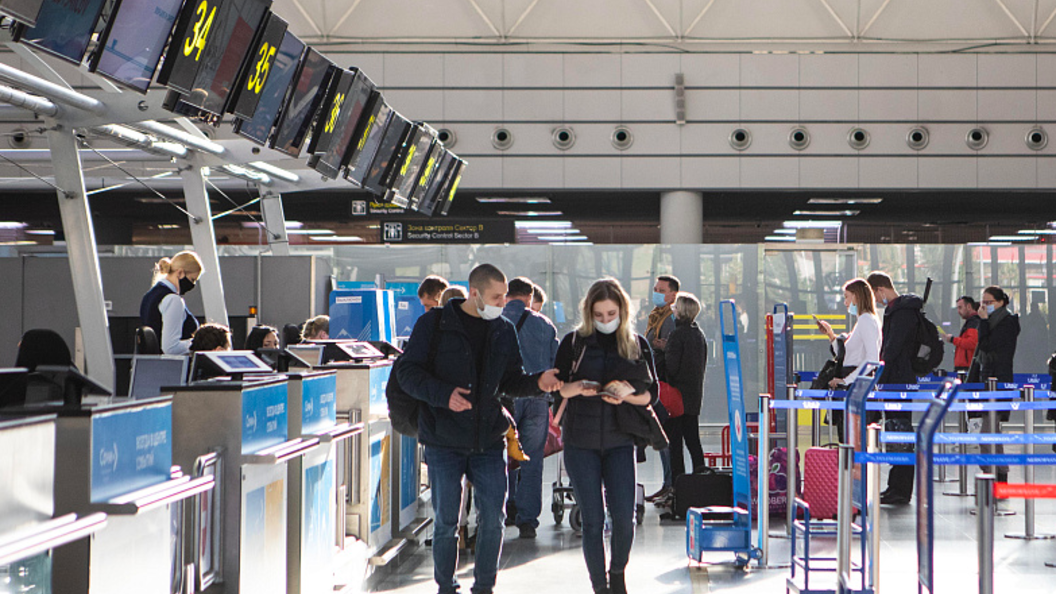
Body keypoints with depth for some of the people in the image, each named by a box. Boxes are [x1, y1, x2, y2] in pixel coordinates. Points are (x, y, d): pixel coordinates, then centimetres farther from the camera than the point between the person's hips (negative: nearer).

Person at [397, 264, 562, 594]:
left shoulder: (504, 331, 9)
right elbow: (407, 371, -6)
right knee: (446, 521, 3)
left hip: (489, 440, 3)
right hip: (444, 442, -3)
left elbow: (510, 381, 14)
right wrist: (443, 394, -22)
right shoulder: (434, 324, -4)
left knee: (493, 518, 2)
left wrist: (537, 382, -8)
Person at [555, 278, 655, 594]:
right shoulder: (573, 342, 4)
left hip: (619, 440, 0)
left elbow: (649, 395, 6)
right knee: (592, 519, -1)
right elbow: (556, 387, 4)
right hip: (580, 440, 0)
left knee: (624, 515, -8)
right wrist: (578, 388, -17)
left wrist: (626, 396, -14)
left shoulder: (638, 345, 6)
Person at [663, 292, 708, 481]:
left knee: (674, 441, -3)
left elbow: (672, 367, -18)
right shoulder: (699, 334, 9)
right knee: (693, 441, 13)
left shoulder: (677, 334, -15)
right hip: (695, 395, 8)